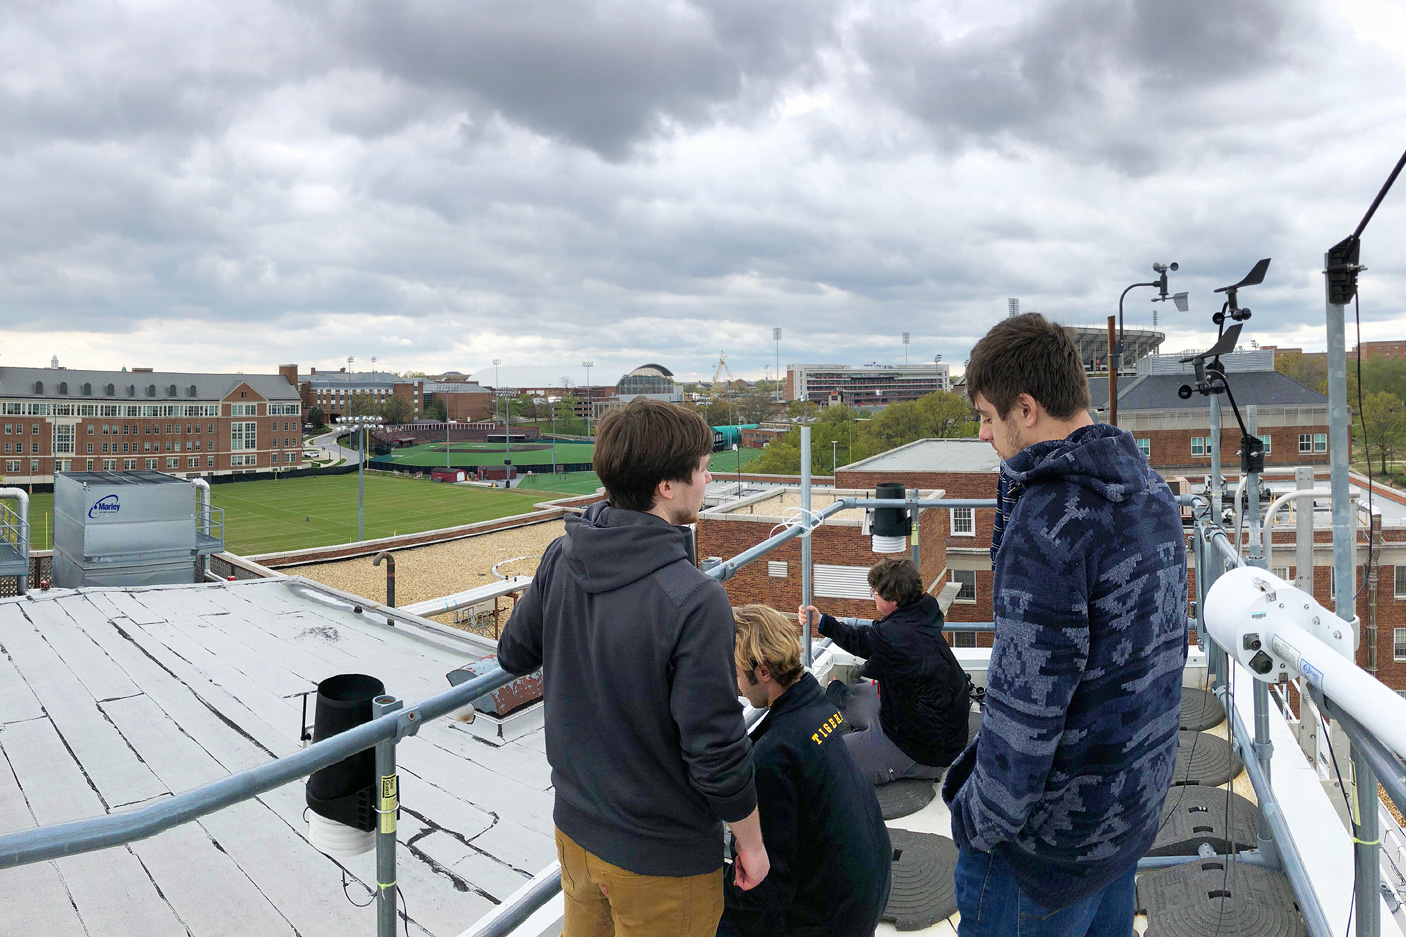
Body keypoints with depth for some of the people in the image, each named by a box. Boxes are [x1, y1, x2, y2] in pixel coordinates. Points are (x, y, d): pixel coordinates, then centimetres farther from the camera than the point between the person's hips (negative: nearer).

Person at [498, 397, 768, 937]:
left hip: (575, 827, 6)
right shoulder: (695, 601, -31)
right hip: (660, 859, -6)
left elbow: (513, 655, 5)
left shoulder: (560, 560, -11)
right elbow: (717, 752, -25)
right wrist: (751, 842, -8)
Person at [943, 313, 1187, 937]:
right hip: (1137, 799, 9)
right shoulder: (1151, 491, 5)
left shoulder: (1048, 519, -24)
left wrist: (980, 818, -13)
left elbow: (1027, 700, -25)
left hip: (1056, 824, -9)